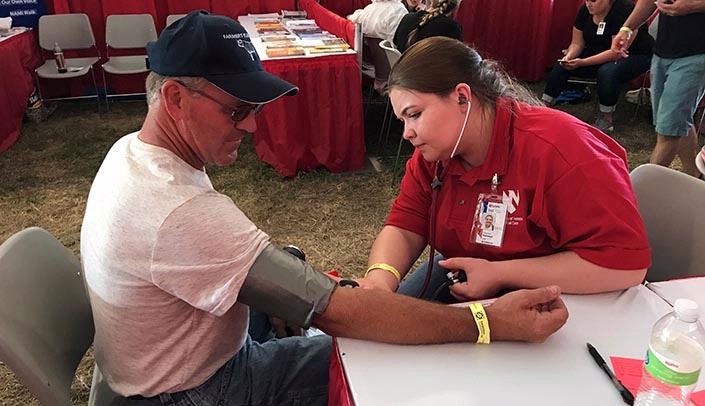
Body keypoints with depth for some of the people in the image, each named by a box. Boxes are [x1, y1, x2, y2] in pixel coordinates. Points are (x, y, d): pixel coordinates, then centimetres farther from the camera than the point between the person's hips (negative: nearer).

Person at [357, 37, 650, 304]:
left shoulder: (559, 150, -29)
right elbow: (404, 229, -5)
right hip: (460, 283, 7)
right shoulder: (433, 152, -7)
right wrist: (380, 278, -29)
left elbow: (627, 263, -31)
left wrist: (500, 274, -30)